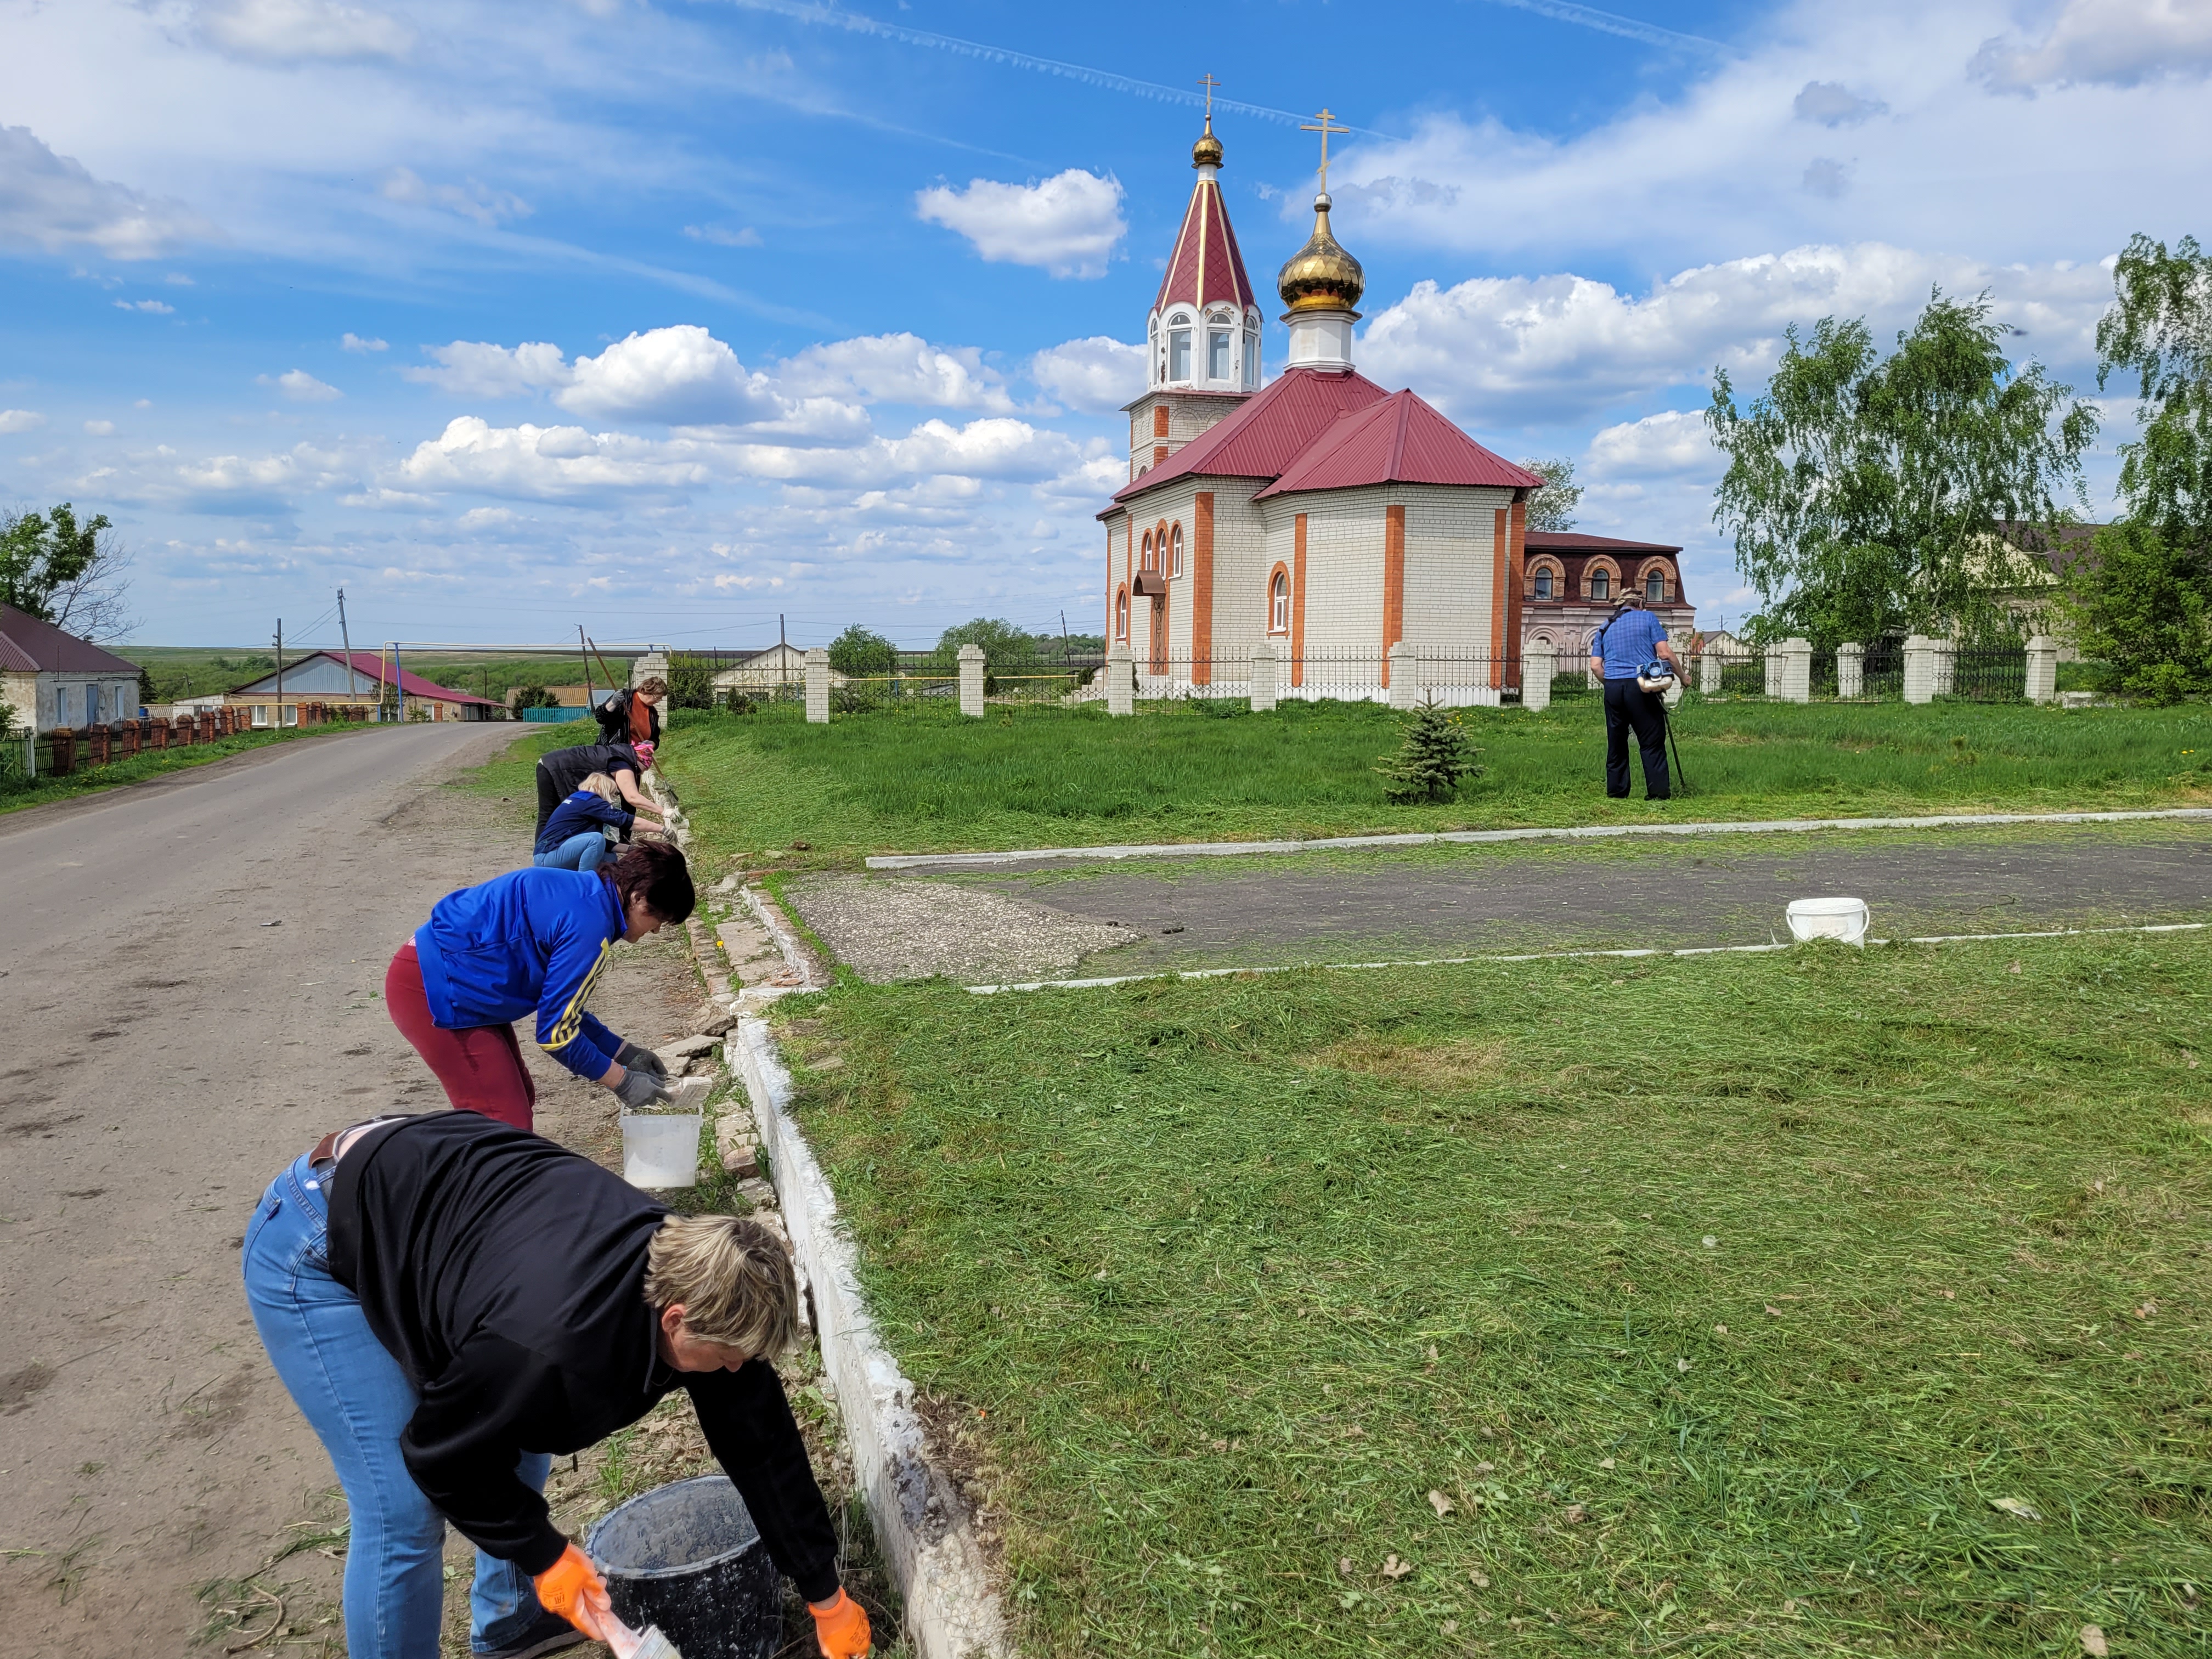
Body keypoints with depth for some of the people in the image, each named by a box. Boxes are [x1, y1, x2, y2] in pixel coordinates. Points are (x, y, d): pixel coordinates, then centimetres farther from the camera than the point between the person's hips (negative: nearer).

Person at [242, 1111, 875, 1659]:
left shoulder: (689, 1265, -15)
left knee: (522, 1446, 15)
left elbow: (761, 1442, -5)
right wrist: (543, 1555, -7)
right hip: (316, 1248, -8)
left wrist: (826, 1597, 3)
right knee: (402, 1516, -7)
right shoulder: (554, 1348, -38)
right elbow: (443, 1457, -18)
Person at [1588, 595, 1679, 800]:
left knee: (1616, 743, 11)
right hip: (1641, 687, -3)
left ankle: (1616, 790, 13)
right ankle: (1658, 791, -4)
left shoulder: (1605, 628, 18)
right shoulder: (1647, 618, 8)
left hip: (1613, 687, 4)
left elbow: (1595, 666, 9)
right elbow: (1665, 652, -2)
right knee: (1652, 741, 0)